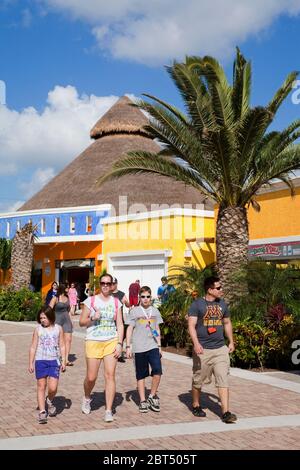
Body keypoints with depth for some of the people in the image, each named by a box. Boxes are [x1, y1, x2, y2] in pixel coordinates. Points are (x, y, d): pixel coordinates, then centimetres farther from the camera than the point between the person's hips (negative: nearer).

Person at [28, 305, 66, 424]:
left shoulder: (58, 328, 2)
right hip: (40, 361, 0)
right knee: (41, 387, 2)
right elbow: (33, 347, 4)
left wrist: (63, 361, 1)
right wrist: (31, 363, 1)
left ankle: (49, 401, 24)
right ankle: (42, 412, 9)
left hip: (54, 361, 0)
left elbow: (62, 346, 7)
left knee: (53, 387, -8)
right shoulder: (38, 329, 0)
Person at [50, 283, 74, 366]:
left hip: (66, 320, 5)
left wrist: (71, 321, 17)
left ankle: (66, 359, -6)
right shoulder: (55, 299, -7)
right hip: (58, 320, -5)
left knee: (68, 339, -6)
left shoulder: (67, 298, 11)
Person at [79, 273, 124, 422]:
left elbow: (120, 325, 6)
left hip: (111, 342, 1)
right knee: (91, 377, 2)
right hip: (93, 342, -1)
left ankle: (108, 410, 0)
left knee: (110, 375, -6)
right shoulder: (90, 301, 1)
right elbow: (81, 322, 3)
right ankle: (87, 398, 33)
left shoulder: (116, 302, 7)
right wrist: (92, 318, -16)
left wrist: (119, 343, -3)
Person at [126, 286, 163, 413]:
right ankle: (143, 400, 15)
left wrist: (159, 345, 14)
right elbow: (129, 329, 2)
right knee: (141, 375, 5)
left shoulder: (155, 311, 11)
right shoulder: (134, 311, 1)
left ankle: (152, 396, 5)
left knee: (157, 371, -13)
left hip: (153, 346, 2)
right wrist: (128, 346, -3)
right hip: (139, 348, -2)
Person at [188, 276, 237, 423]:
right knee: (198, 380, 10)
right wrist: (196, 343, -26)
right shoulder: (197, 304, -7)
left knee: (223, 380, -5)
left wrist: (231, 342, 17)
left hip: (220, 349, 4)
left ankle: (226, 412, -4)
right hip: (203, 350, -4)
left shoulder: (222, 304, 10)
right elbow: (191, 325, -13)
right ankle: (196, 406, 31)